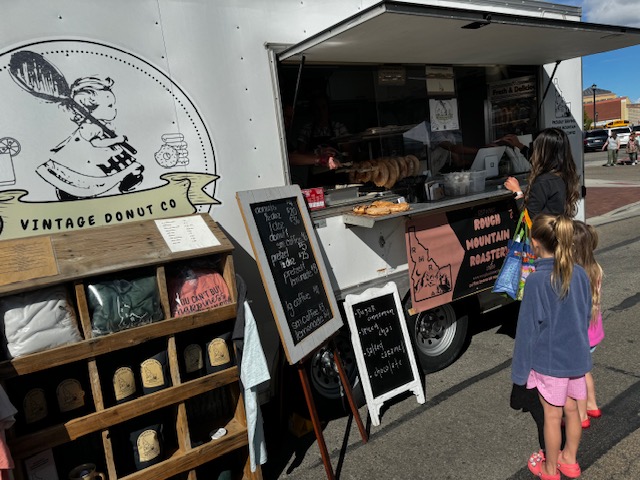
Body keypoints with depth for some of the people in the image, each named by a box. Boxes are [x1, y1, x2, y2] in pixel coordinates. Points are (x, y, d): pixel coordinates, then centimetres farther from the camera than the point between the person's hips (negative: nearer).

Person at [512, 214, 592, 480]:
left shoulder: (536, 280, -24)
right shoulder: (580, 273, -6)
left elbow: (528, 328, -18)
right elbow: (587, 314, 8)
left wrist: (520, 368, -7)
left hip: (549, 360, -5)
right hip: (577, 356, 6)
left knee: (552, 415, 11)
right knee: (571, 409, 21)